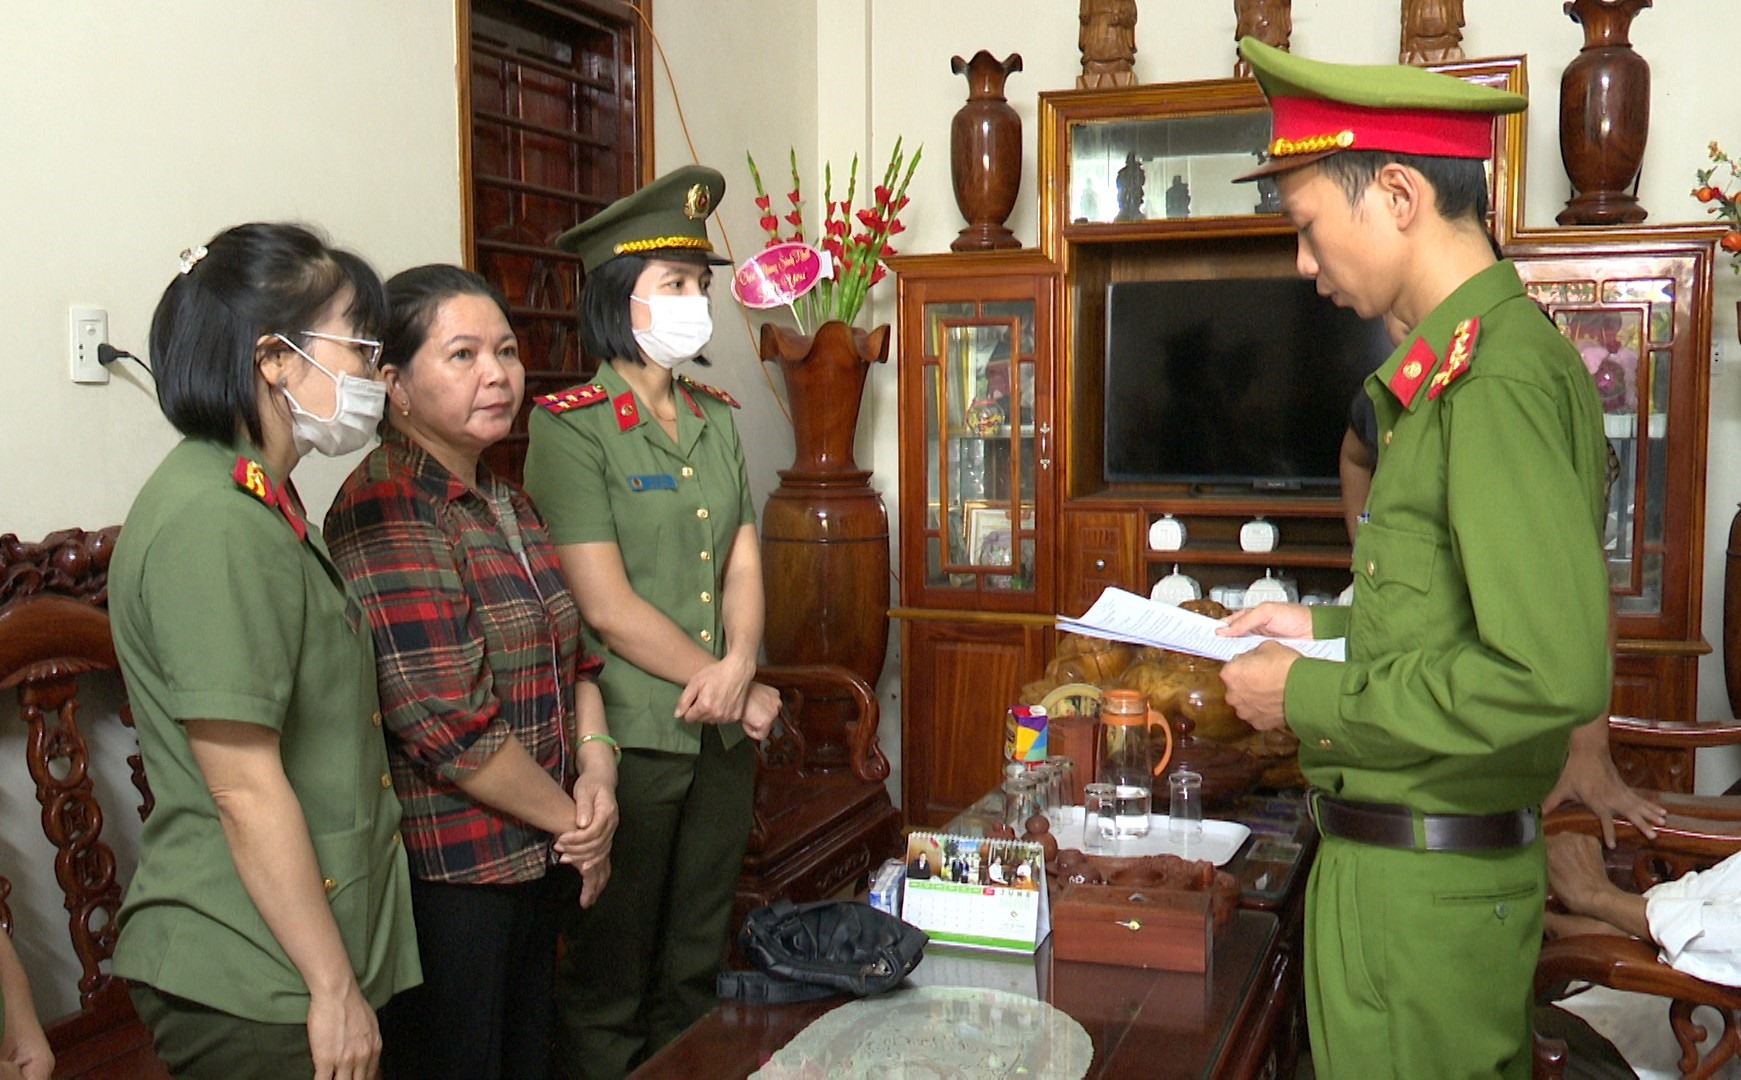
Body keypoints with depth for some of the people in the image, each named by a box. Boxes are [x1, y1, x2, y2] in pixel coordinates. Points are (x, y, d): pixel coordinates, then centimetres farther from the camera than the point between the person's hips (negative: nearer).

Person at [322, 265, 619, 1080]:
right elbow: (448, 724, -24)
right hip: (443, 880, -8)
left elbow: (571, 656, 15)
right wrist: (571, 818, -12)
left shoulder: (506, 504, 11)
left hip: (533, 862, 9)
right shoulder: (384, 514, -18)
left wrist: (597, 764, -4)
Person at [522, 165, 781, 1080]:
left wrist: (737, 670, -12)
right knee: (610, 980, 9)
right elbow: (606, 606, -16)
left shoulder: (717, 419, 10)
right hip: (629, 736, -6)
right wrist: (733, 687, -10)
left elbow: (742, 563, 7)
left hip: (724, 734, 6)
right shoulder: (570, 426, -11)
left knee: (696, 969, 19)